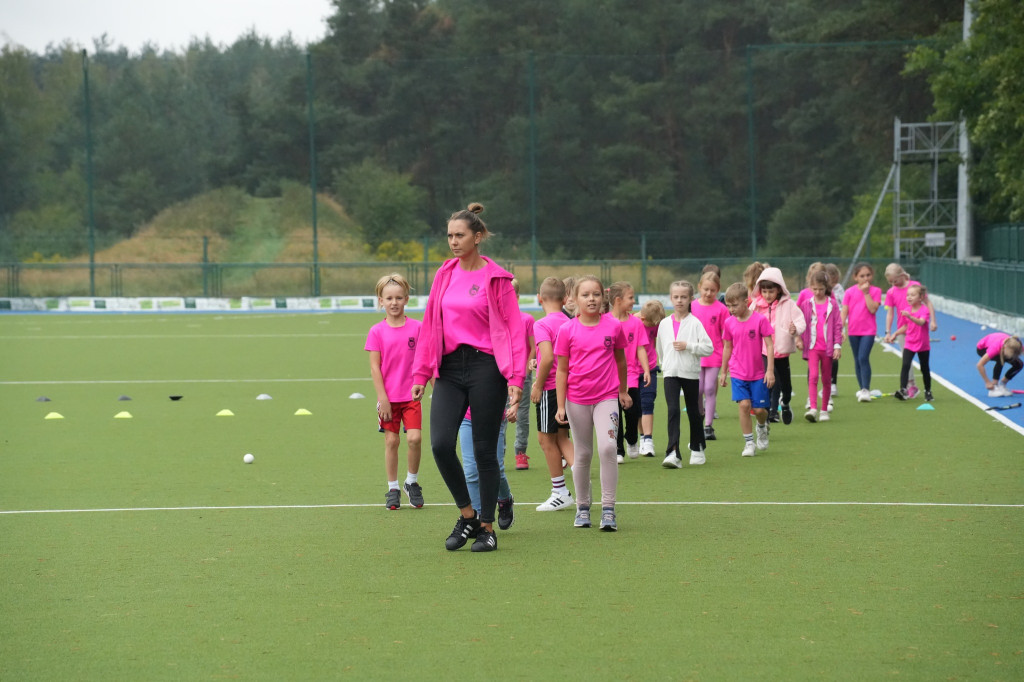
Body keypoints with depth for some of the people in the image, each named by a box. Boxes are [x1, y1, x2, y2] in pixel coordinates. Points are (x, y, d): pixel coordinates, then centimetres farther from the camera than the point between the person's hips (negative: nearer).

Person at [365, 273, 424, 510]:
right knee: (391, 441, 3)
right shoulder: (377, 332, -3)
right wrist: (382, 398, -10)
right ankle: (393, 488, 15)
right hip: (388, 397, 0)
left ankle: (412, 482, 11)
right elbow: (374, 367, -4)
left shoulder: (416, 328, 0)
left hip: (411, 395, 0)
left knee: (414, 438, -9)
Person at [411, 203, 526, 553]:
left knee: (484, 450, 1)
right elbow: (430, 324, 15)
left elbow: (514, 329, -5)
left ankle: (487, 528, 13)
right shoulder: (444, 275, 11)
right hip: (449, 368, 4)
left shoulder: (496, 278, -3)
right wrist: (421, 373, 13)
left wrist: (516, 380, -13)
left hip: (485, 367, -4)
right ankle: (467, 516, 8)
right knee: (441, 443, -10)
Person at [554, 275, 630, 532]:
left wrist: (623, 391, 22)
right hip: (577, 399, 0)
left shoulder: (613, 326, -1)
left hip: (607, 397, 0)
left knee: (607, 447, -16)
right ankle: (582, 507, 23)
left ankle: (608, 508, -10)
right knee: (583, 454, 8)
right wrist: (561, 406, -3)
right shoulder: (567, 330, -4)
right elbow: (562, 369, 0)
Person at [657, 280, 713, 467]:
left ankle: (697, 449, 30)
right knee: (673, 410, -14)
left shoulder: (694, 323, -5)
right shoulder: (664, 324, 5)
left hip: (691, 373, -1)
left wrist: (688, 346, -18)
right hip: (671, 373, 1)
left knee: (693, 412, 11)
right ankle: (673, 453, -21)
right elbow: (660, 349, 19)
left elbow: (709, 348, -10)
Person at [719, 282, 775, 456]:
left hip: (758, 374, -1)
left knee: (759, 409, 0)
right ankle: (748, 442, -1)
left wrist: (770, 370, -11)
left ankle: (762, 427, 36)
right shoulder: (729, 323, -1)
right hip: (738, 374, 2)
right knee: (744, 404, -13)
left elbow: (769, 345, -7)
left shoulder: (760, 320, -11)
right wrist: (723, 372, 15)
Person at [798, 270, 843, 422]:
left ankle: (824, 410, 17)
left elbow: (838, 325, 2)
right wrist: (799, 339, -2)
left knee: (826, 379, 8)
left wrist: (837, 345, -3)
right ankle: (812, 408, -23)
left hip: (828, 347, 1)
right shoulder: (806, 304, 3)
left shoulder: (832, 304, 1)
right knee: (813, 376, -15)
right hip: (812, 346, -1)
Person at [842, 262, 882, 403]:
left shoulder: (875, 291, -2)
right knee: (857, 361, 11)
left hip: (868, 330, -3)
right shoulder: (849, 292, 2)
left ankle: (866, 390, -14)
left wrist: (866, 293, -15)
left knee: (863, 358, -16)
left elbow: (873, 309, -14)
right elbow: (844, 311, 1)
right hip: (853, 330, 3)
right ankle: (862, 389, 22)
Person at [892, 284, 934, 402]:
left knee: (924, 368, 10)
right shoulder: (906, 310, 2)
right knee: (905, 365, -16)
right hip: (909, 344, 3)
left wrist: (910, 316, -50)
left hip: (923, 344, -3)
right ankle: (903, 390, -23)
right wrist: (895, 334, 4)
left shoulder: (924, 310, -15)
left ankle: (928, 391, 27)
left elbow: (921, 322, -35)